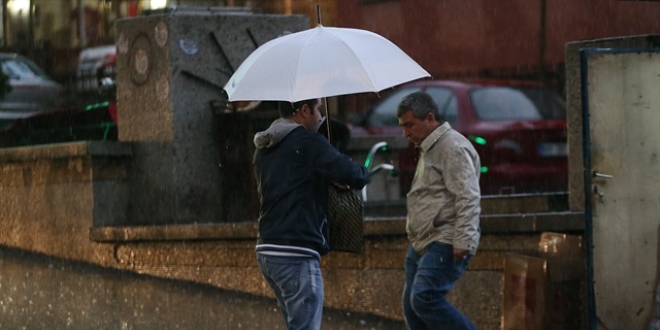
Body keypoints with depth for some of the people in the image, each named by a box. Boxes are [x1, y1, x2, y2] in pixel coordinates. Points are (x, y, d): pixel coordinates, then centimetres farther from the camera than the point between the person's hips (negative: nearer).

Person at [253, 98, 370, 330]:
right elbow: (351, 175, -18)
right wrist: (362, 173, 5)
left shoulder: (264, 148, 17)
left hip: (267, 250, 9)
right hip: (296, 253, -9)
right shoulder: (306, 141, -10)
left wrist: (328, 181, 16)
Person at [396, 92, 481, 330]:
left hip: (445, 245, -11)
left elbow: (467, 199, -20)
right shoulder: (429, 149, 22)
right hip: (422, 245, 11)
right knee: (412, 307, 7)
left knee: (424, 298, -23)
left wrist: (463, 241, -26)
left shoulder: (453, 147, -11)